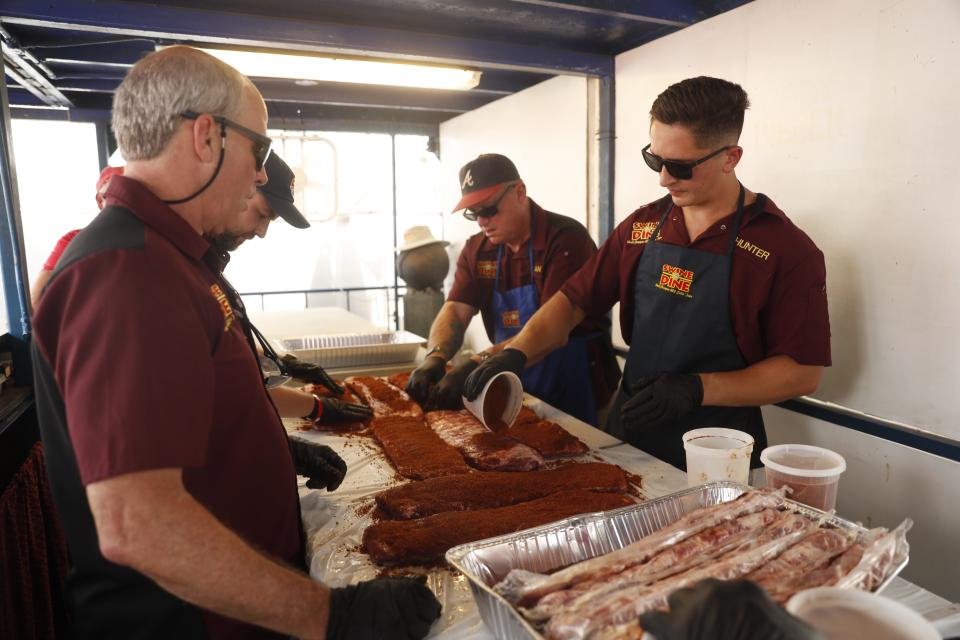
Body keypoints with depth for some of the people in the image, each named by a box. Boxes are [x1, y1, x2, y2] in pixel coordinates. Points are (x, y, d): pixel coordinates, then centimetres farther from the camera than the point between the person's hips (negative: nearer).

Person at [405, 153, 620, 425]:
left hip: (576, 392, -5)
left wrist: (478, 364, -36)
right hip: (515, 395, 6)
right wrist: (435, 357, -27)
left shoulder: (565, 238, -18)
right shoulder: (477, 250, 3)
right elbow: (454, 311, -6)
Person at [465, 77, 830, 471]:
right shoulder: (642, 226, 1)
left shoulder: (785, 248, -14)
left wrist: (697, 389, -24)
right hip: (627, 438, 5)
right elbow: (575, 299, 3)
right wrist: (515, 354, -13)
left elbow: (803, 372, -13)